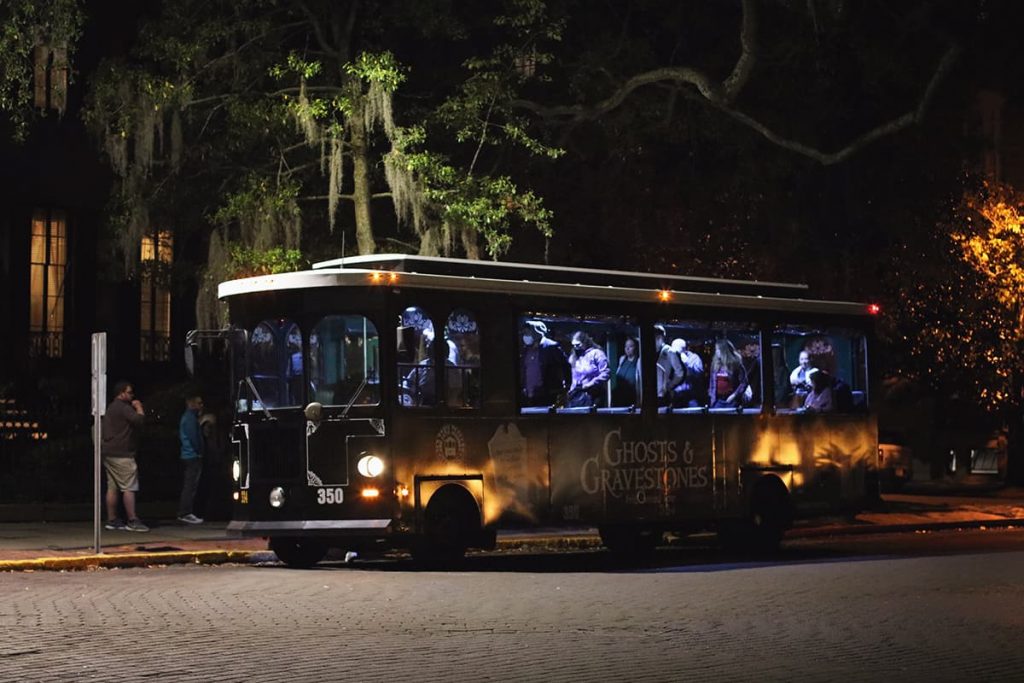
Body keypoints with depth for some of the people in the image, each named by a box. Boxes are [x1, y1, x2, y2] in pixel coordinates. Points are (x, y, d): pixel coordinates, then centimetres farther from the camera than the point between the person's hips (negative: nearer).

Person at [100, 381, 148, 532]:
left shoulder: (110, 408, 21)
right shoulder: (123, 407, -11)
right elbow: (139, 420, -21)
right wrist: (139, 408, -4)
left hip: (109, 453, 10)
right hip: (122, 454, -10)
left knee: (112, 487, 8)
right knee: (129, 488, -10)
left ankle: (112, 520, 8)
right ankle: (132, 521, -14)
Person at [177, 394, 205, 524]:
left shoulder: (186, 417, 18)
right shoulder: (190, 418, -14)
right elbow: (193, 437, -21)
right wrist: (199, 451, -9)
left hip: (186, 455, 11)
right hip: (193, 456, -11)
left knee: (187, 486, 13)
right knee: (190, 486, -10)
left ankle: (183, 513, 17)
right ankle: (185, 514, -12)